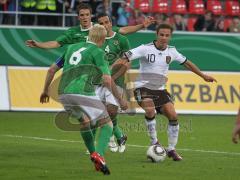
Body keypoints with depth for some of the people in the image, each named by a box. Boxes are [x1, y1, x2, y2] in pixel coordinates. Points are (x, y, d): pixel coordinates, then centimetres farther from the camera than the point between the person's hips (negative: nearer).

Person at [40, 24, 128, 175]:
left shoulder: (72, 48, 21)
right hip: (84, 93, -6)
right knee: (107, 124, 6)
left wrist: (45, 91, 35)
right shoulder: (98, 52, 4)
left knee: (83, 122, 32)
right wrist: (120, 100, 5)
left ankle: (93, 154, 26)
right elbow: (107, 80, -5)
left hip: (64, 94, 6)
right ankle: (99, 155, -17)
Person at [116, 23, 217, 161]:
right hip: (143, 88, -5)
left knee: (173, 115, -9)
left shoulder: (171, 51, 3)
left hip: (160, 89, 5)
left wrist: (203, 76, 28)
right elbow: (125, 58, -19)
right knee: (150, 110, -31)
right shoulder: (145, 49, -12)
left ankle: (171, 149, 6)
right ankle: (154, 142, -13)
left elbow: (187, 63, 19)